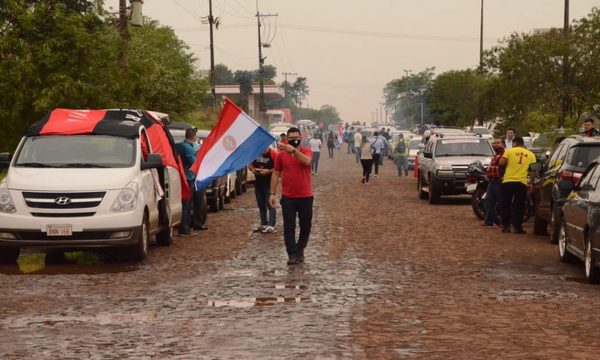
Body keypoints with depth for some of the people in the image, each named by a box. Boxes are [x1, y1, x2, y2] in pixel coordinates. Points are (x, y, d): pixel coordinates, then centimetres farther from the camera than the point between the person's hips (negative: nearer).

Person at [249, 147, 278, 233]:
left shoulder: (273, 153, -14)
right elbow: (250, 165, 13)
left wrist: (268, 171, -24)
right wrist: (253, 169, -8)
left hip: (269, 183, -6)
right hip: (258, 182, 6)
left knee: (270, 204, -6)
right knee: (261, 205, 13)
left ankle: (271, 226, -5)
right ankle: (264, 224, 23)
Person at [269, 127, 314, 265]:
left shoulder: (307, 151, 0)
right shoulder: (281, 155, 3)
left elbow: (306, 161, -24)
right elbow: (276, 174, 6)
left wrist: (294, 150, -31)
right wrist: (272, 193, 1)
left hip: (305, 196, 0)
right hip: (288, 197, 0)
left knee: (305, 226, 9)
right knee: (289, 227, -2)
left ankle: (300, 250, 27)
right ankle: (292, 254, 2)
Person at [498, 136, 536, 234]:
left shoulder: (509, 151, 1)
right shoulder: (530, 155, 8)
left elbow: (501, 163, -6)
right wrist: (531, 184, 10)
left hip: (508, 181, -1)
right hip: (522, 182, 1)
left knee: (506, 205, 8)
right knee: (518, 206, 6)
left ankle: (506, 226, 6)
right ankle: (518, 227, 2)